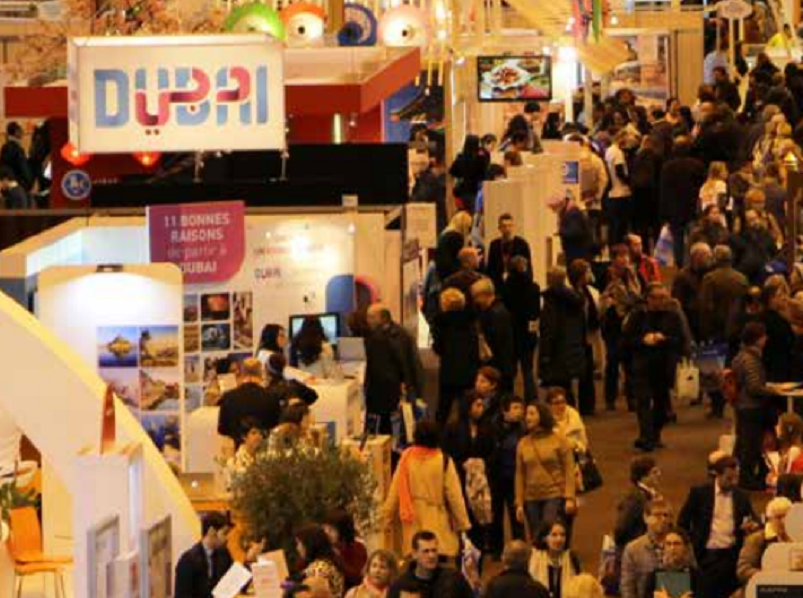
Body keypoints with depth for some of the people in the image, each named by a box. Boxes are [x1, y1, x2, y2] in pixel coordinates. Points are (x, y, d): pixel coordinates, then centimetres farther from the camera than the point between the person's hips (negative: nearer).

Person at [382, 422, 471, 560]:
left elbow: (395, 490, 2)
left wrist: (386, 515, 15)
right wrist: (462, 521, 3)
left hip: (413, 523, 3)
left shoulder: (406, 458, -5)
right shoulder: (443, 460, -11)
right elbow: (454, 494, -7)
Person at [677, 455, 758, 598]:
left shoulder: (741, 496, 10)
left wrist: (751, 526, -9)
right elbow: (682, 522, 5)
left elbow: (754, 521, 15)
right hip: (707, 555, -2)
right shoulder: (699, 493, 2)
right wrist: (691, 545, -2)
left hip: (732, 554, 2)